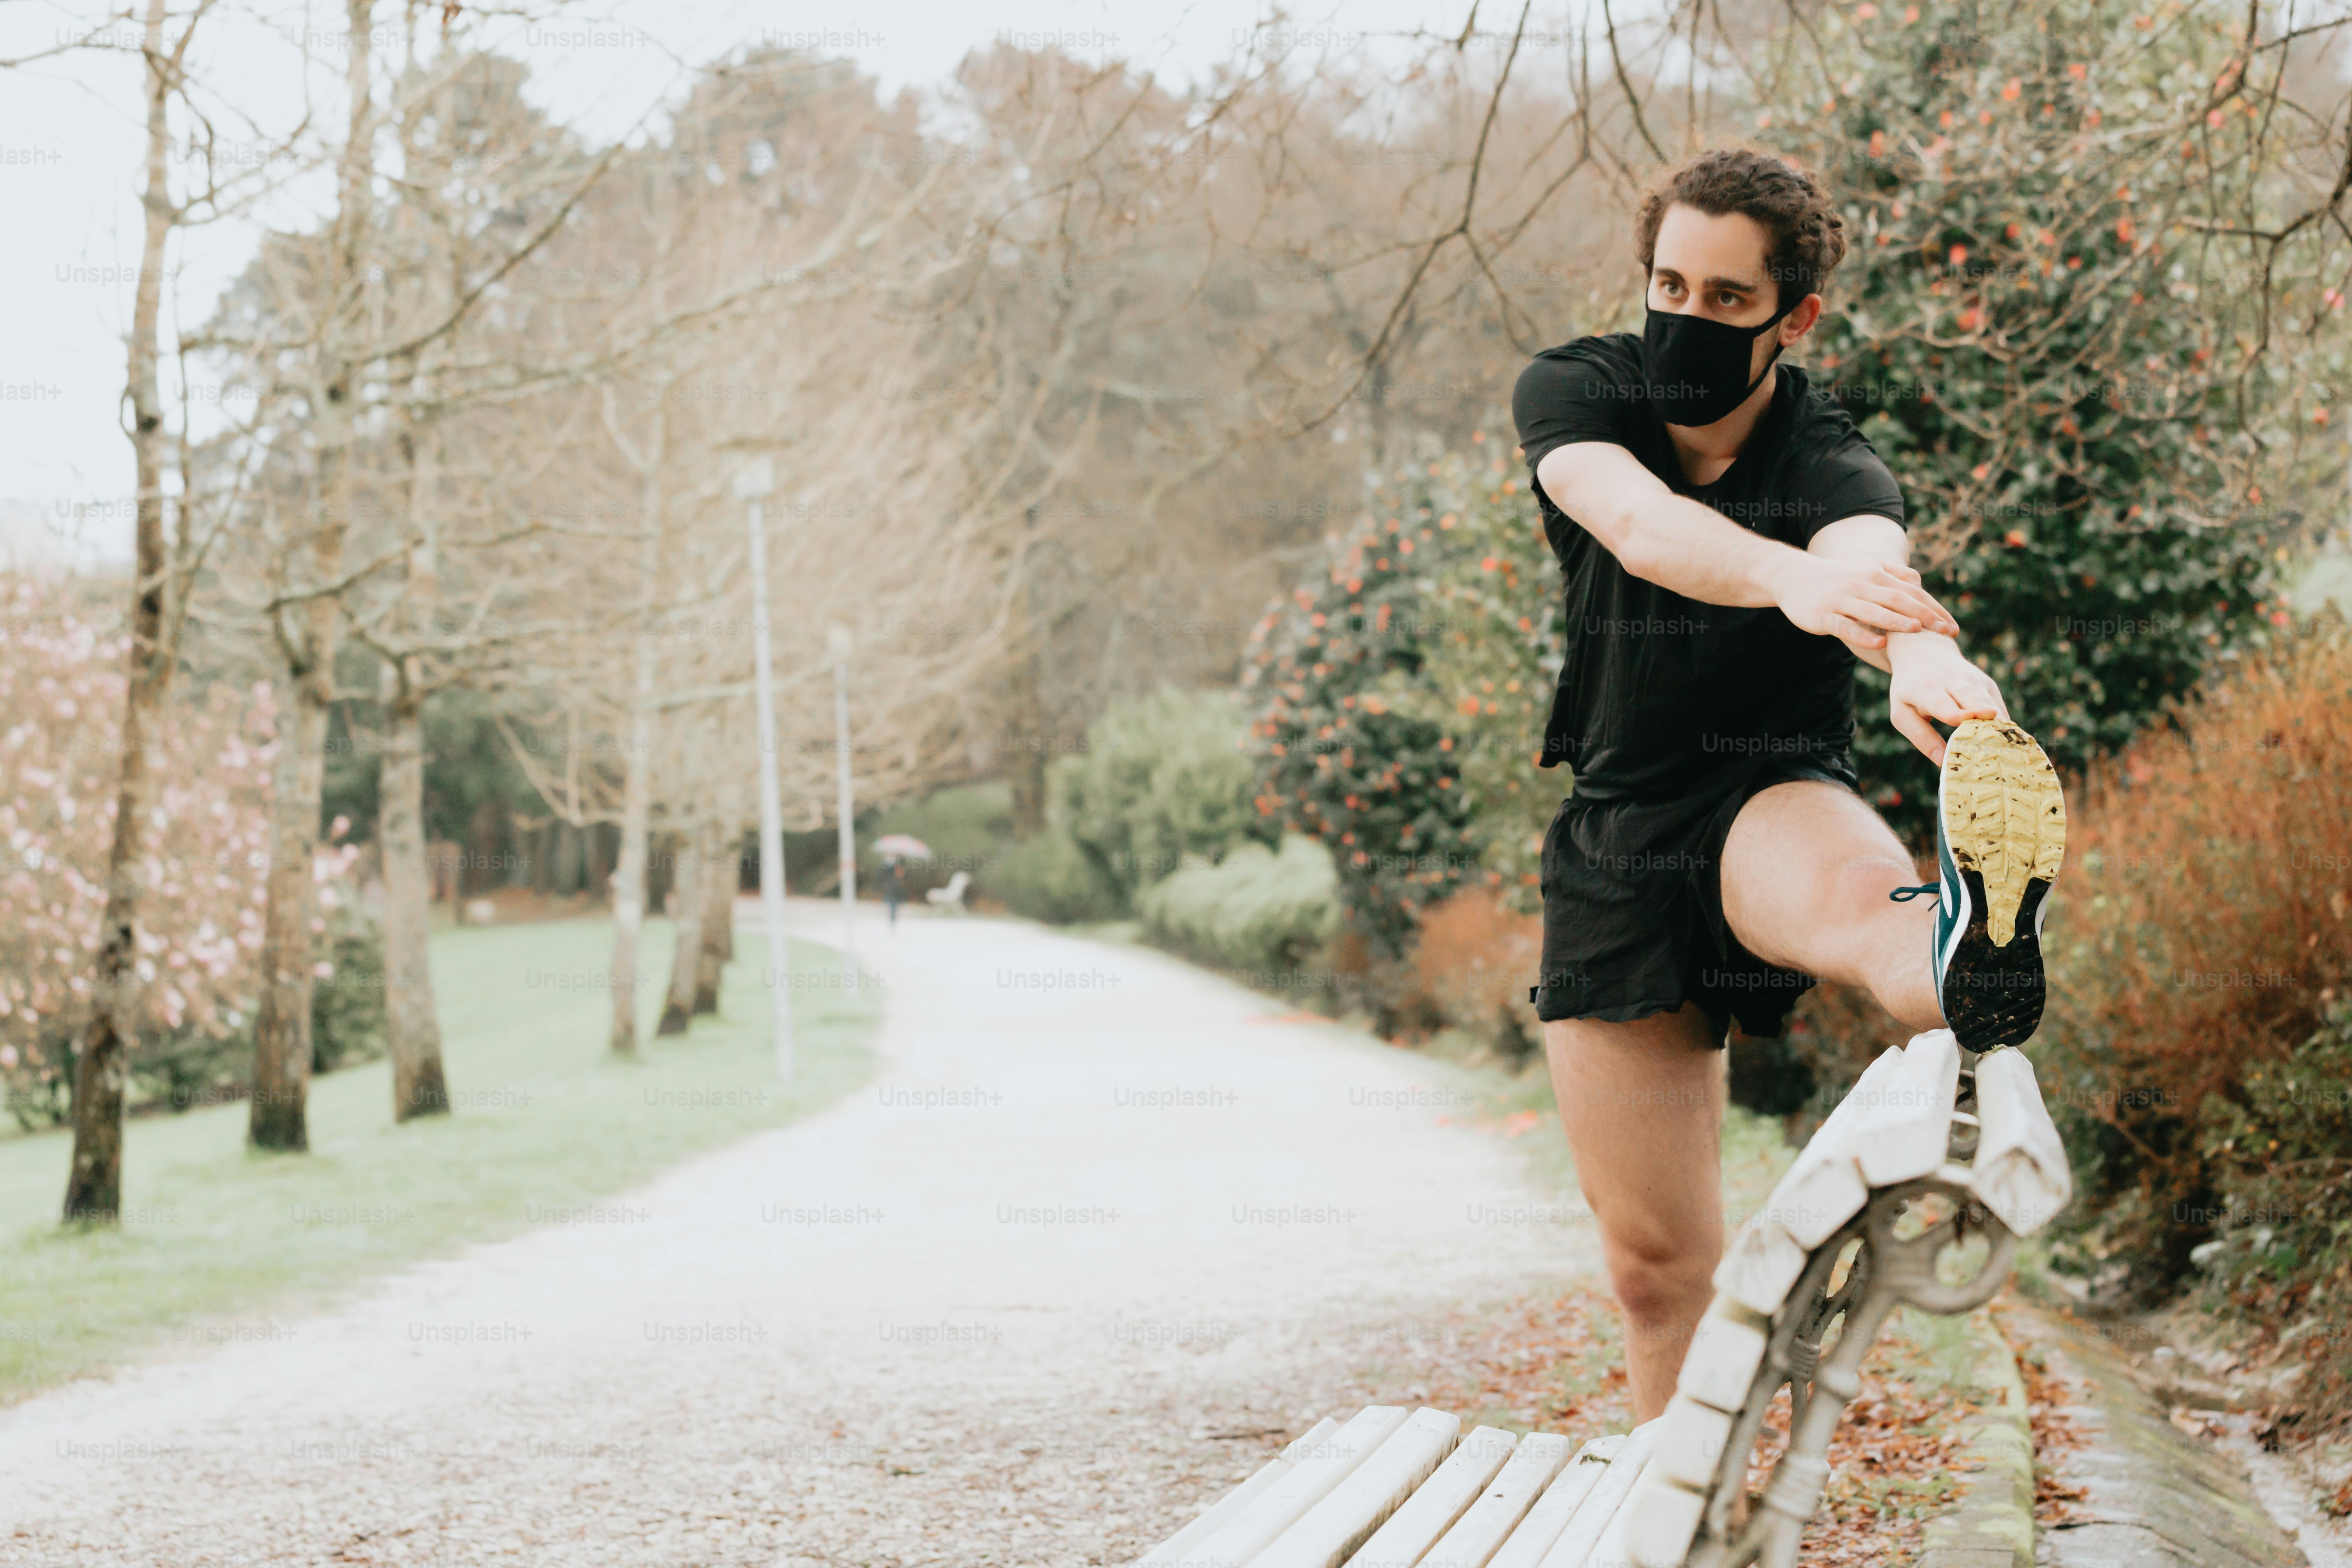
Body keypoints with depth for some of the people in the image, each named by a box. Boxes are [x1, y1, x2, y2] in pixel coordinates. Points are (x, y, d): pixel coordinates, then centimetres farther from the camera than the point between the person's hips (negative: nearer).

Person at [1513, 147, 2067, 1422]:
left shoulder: (1828, 461, -14)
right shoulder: (1571, 395, -8)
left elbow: (1869, 556, -39)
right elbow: (1635, 521, -31)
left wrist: (1925, 658, -64)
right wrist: (1791, 577, -53)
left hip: (1772, 799, -4)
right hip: (1614, 838, 4)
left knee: (1852, 887, -43)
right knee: (1656, 1262, 3)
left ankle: (1964, 952, -78)